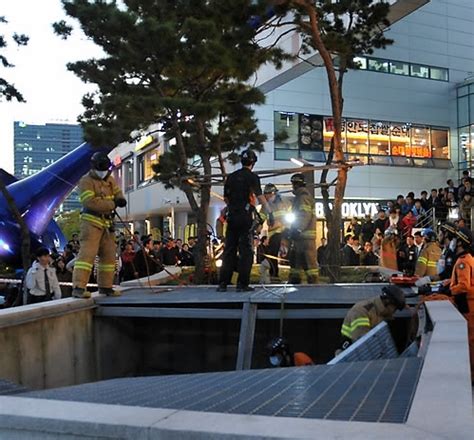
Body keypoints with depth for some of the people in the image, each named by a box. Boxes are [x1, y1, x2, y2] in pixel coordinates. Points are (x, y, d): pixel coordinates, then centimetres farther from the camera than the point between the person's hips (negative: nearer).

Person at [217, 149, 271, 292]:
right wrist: (270, 213, -14)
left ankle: (222, 283, 6)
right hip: (246, 216, -5)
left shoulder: (231, 177, 11)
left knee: (229, 250, 7)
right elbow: (260, 196, -14)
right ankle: (242, 284, -2)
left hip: (232, 216, 5)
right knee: (246, 250, 0)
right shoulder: (252, 177, -4)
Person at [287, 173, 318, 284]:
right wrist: (293, 230, 25)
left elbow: (305, 215, -21)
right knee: (294, 258, 14)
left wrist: (298, 230, -25)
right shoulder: (299, 197, 23)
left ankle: (313, 282, -11)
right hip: (301, 235, 11)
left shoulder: (303, 196, -10)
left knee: (309, 260, -11)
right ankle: (294, 280, 19)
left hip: (305, 235, -11)